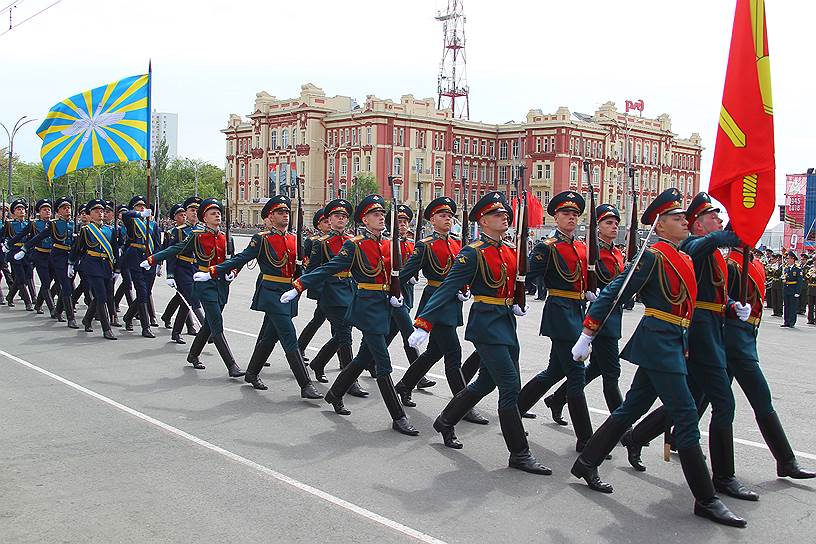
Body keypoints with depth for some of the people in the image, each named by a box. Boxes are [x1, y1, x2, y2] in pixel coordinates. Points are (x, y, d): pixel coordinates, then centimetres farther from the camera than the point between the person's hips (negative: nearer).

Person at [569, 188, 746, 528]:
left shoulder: (684, 256, 14)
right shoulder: (653, 256, -12)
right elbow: (612, 294, -14)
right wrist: (586, 336, -15)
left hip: (673, 343, 10)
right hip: (659, 343, -10)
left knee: (632, 408, 14)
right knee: (687, 417, -6)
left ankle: (586, 464, 24)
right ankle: (706, 500, 2)